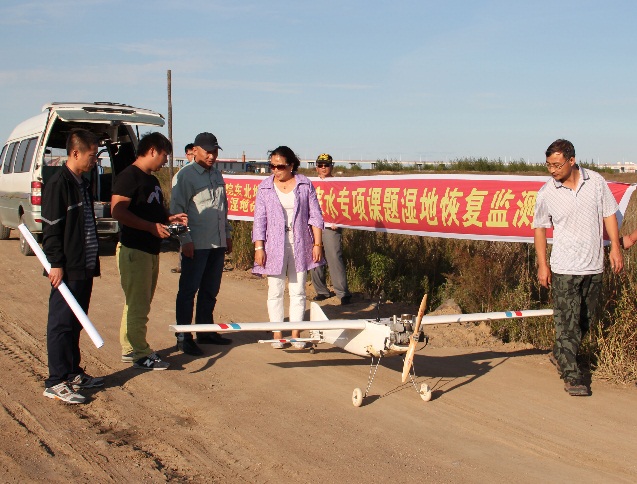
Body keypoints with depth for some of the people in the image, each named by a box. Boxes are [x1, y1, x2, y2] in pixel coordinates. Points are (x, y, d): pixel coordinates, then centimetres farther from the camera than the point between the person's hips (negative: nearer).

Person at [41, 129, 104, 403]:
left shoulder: (82, 184, 15)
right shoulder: (59, 184, -13)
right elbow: (51, 228, -16)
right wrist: (56, 263, -18)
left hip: (85, 267, 9)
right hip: (67, 269, -9)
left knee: (75, 324, 15)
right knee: (61, 324, -3)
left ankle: (73, 373, 25)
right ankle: (56, 383, 3)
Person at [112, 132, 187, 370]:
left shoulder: (151, 180, 18)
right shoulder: (129, 176, -12)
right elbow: (118, 211, -23)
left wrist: (169, 218, 9)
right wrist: (152, 227, -24)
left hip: (151, 250, 10)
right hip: (133, 250, -10)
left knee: (141, 303, 16)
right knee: (137, 305, -4)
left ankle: (130, 348, 25)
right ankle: (140, 354, 3)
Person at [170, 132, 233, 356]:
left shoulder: (217, 174, 15)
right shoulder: (185, 175, -8)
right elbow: (177, 209, -11)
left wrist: (227, 234, 20)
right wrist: (185, 239, -16)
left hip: (217, 243, 7)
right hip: (196, 244, -7)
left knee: (210, 290, 14)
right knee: (188, 291, -1)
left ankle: (205, 331, 24)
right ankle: (183, 337, 5)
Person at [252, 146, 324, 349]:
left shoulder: (305, 185, 2)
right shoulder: (265, 187, 3)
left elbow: (315, 216, 3)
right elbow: (259, 220, 2)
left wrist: (317, 244, -2)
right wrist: (259, 248, -4)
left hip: (300, 245, 0)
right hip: (274, 246, 0)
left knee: (298, 291, 6)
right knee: (275, 291, 4)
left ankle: (296, 334, 14)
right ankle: (277, 334, 13)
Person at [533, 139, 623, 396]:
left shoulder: (596, 182, -1)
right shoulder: (546, 193, -6)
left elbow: (609, 214, 8)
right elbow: (539, 227, 3)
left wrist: (615, 247, 3)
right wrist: (542, 264, 0)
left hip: (594, 266, 3)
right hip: (564, 269, -3)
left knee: (585, 319, 13)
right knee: (567, 323, -7)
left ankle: (559, 355, 33)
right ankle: (571, 375, 0)